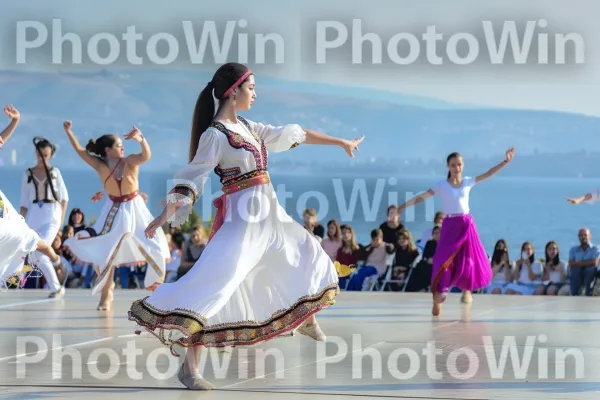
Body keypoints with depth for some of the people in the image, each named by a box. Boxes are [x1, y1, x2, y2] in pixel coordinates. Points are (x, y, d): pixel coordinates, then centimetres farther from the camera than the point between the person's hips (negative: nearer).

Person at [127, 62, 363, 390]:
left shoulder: (247, 127, 12)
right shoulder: (215, 135, -12)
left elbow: (293, 135, 20)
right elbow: (192, 178, -17)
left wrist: (341, 142, 27)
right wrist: (166, 214, -30)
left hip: (269, 214, 9)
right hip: (242, 218, -9)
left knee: (304, 254, 26)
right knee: (215, 280, -21)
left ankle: (305, 319, 52)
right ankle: (189, 366, -23)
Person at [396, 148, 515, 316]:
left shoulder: (468, 182, 6)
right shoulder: (441, 185, -1)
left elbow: (488, 174, 6)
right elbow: (422, 197, -4)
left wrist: (506, 162, 0)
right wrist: (402, 207, -11)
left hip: (467, 225, 3)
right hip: (450, 226, -3)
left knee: (469, 259, 8)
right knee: (444, 260, -10)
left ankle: (466, 290, 34)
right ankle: (438, 298, -9)